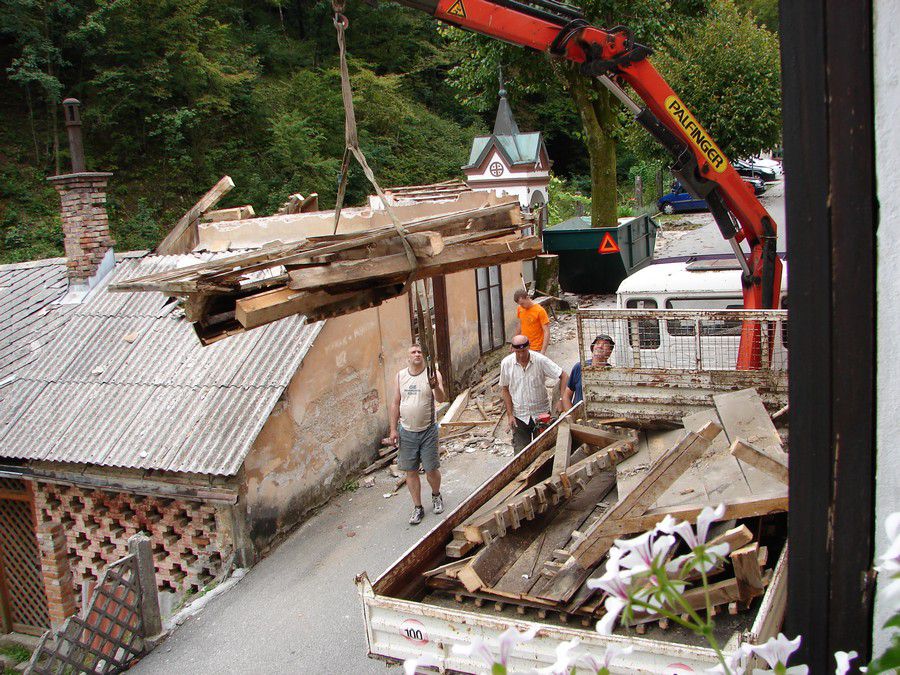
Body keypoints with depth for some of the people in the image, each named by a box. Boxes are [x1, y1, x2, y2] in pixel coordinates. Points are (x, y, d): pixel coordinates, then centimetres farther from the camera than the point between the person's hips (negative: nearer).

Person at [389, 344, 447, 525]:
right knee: (410, 471, 7)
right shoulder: (401, 375, 2)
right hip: (406, 431, 3)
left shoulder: (433, 373, -8)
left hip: (428, 431, -3)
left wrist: (436, 387, -42)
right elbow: (395, 403, 7)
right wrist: (393, 429, 4)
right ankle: (417, 507, 22)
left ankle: (436, 496, 35)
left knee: (431, 469, 5)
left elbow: (441, 399, -20)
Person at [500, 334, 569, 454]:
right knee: (521, 452, 1)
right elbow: (505, 389, 1)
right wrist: (510, 415, -2)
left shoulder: (540, 360, -14)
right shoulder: (506, 363, -9)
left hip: (541, 413, -1)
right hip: (519, 416, 1)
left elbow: (564, 376, -10)